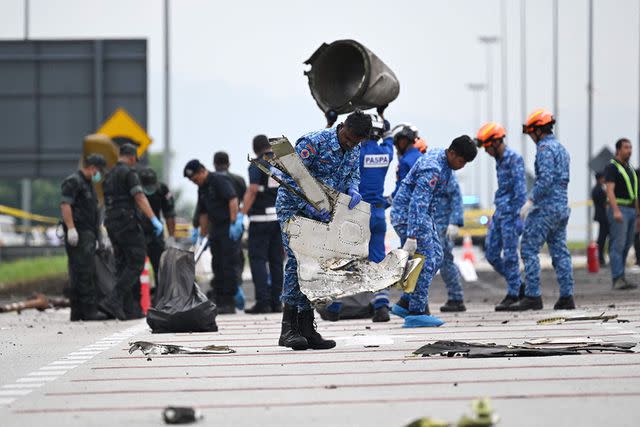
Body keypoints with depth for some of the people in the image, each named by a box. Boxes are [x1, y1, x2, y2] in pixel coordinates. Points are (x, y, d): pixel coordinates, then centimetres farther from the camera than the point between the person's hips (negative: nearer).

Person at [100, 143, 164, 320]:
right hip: (127, 222, -9)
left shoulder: (109, 175, 19)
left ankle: (130, 309, 6)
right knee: (136, 264, -7)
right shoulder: (129, 172, -8)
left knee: (123, 266, 9)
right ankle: (113, 301, -20)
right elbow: (139, 197, -18)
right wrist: (154, 220, -22)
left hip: (111, 224, 9)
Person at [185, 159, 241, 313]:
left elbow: (233, 199, -20)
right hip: (215, 229, 9)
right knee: (217, 265, 9)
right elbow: (203, 213, 21)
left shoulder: (219, 181, -11)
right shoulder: (202, 188, 16)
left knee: (228, 265, -8)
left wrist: (233, 223, -26)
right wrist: (202, 236, 18)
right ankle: (218, 301, 13)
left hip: (228, 229, -9)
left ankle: (229, 303, -6)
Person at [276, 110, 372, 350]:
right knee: (296, 260, -17)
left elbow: (353, 174, 11)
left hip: (319, 212, 7)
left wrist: (352, 189, -14)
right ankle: (288, 328, -19)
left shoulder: (355, 149, 1)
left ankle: (306, 329, 6)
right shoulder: (314, 142, -22)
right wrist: (310, 207, -30)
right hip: (293, 207, -7)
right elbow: (291, 177, -23)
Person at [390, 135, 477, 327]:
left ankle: (405, 304, 13)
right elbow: (417, 203, -33)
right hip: (407, 215, -10)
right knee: (426, 261, -12)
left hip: (424, 215, 10)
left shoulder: (438, 154, 5)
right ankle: (417, 312, -8)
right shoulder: (433, 169, -27)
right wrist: (412, 236, -37)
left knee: (436, 257, 11)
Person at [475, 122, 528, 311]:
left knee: (509, 255, -5)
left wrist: (513, 215, -19)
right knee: (491, 254, 8)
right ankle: (518, 286, 17)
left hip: (509, 212, -9)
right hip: (499, 212, 9)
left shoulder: (514, 159, -13)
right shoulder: (499, 160, 15)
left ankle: (513, 294, 2)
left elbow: (520, 190, -17)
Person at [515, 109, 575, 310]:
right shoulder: (561, 148, 19)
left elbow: (546, 179, -22)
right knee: (560, 251, 9)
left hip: (546, 208, -9)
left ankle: (532, 296, -12)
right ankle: (566, 296, 5)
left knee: (529, 249, -7)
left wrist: (531, 201, -15)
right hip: (562, 207, 9)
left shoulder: (545, 149, -11)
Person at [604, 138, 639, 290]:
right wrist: (616, 211, -27)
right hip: (618, 210, -8)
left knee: (626, 246, 6)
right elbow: (610, 190, -16)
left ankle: (619, 279, 8)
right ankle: (618, 279, -17)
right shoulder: (612, 167, -6)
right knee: (618, 245, -12)